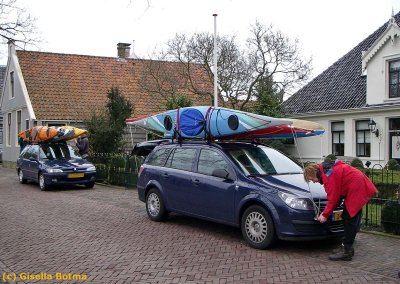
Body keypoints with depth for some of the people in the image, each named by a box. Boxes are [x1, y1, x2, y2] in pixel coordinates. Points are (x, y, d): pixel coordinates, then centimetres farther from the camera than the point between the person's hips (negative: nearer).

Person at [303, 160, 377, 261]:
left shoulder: (328, 175, -22)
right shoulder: (327, 170, 10)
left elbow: (333, 198, -19)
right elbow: (334, 194, 13)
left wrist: (325, 215, -8)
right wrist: (325, 212, 9)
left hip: (356, 189, -11)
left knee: (349, 219, -10)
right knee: (347, 217, 13)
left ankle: (346, 252, -9)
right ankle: (347, 247, 20)